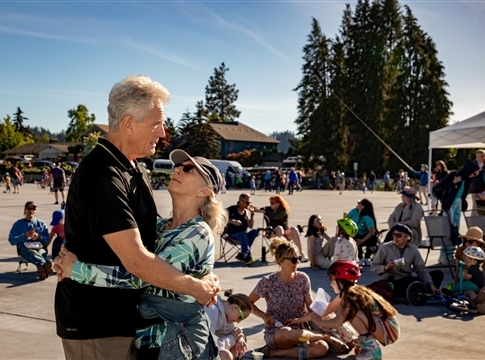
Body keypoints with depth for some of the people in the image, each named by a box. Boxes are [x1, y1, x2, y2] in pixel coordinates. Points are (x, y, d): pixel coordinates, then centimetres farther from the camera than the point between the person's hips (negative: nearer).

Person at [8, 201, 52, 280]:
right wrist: (25, 235, -7)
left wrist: (39, 237, -7)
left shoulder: (41, 223, 25)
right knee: (32, 253, -40)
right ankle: (45, 264, -69)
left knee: (41, 253, -38)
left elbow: (47, 240, 14)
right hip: (24, 247, -2)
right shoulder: (18, 224, 20)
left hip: (40, 247, 2)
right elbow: (12, 241, 7)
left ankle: (41, 267, -67)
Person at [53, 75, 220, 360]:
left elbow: (149, 233, 17)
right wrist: (197, 288, -16)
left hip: (123, 315, 9)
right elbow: (137, 261, -28)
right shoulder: (103, 176, -24)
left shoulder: (134, 171, 9)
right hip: (95, 324, -9)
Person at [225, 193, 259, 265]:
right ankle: (247, 255, -32)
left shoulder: (247, 212, 6)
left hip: (242, 235, 5)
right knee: (243, 233, -35)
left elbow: (250, 226, -2)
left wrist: (252, 213, -8)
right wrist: (232, 221, -26)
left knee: (255, 231, -23)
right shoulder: (232, 209, -6)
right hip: (230, 234, -5)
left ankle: (242, 254, -22)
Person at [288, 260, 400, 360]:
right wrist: (300, 320, 18)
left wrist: (319, 321, -1)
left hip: (389, 329, -9)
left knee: (353, 313, -21)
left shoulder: (351, 295, -18)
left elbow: (336, 323, -19)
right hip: (385, 328, 9)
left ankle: (372, 348, -10)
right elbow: (325, 310, 14)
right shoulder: (347, 293, 7)